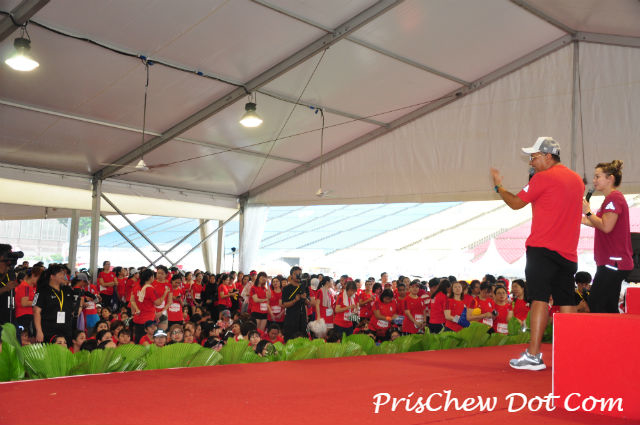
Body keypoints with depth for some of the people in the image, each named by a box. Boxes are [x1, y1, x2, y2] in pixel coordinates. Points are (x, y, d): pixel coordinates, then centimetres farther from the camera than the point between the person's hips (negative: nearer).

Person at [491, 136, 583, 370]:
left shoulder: (543, 178, -6)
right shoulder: (577, 179, 16)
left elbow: (515, 203, 1)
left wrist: (498, 186, 17)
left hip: (543, 249, -7)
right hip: (568, 253, 7)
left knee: (540, 298, -9)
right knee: (566, 303, 8)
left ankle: (533, 355, -12)